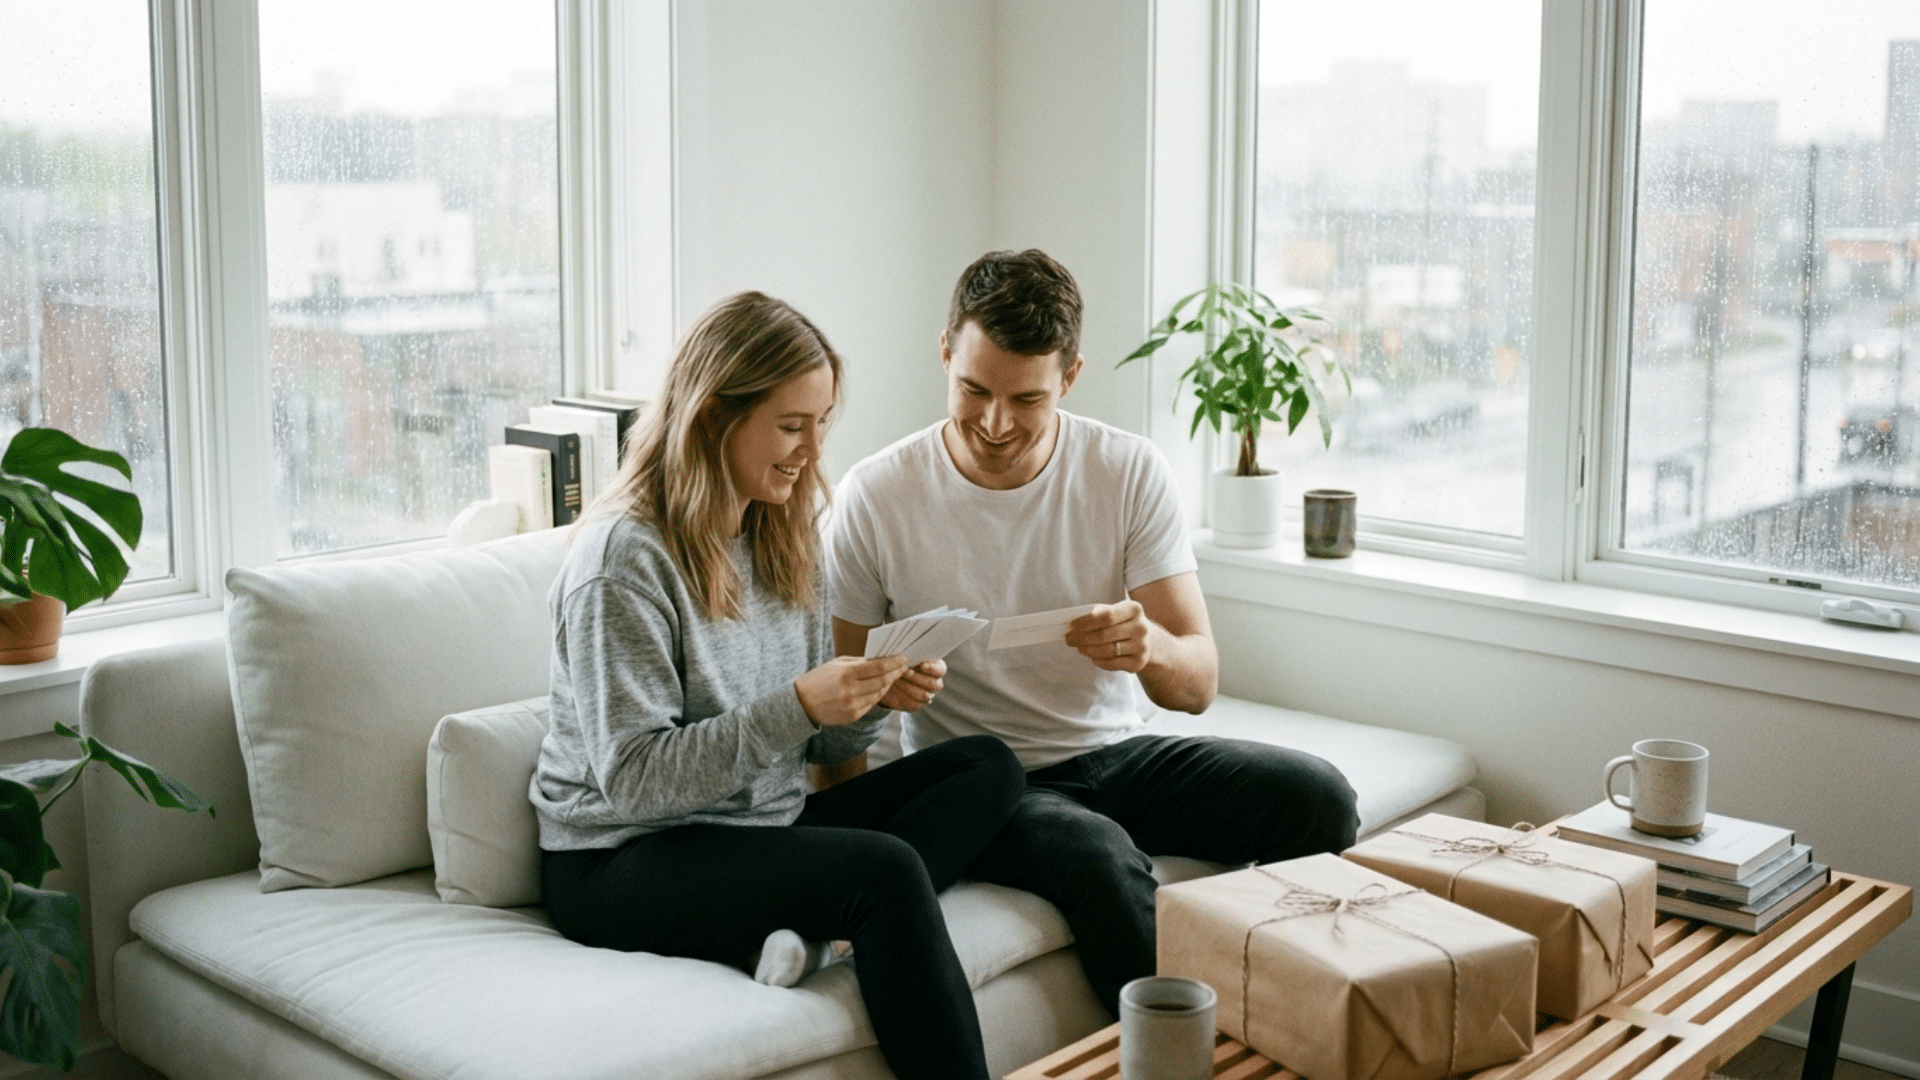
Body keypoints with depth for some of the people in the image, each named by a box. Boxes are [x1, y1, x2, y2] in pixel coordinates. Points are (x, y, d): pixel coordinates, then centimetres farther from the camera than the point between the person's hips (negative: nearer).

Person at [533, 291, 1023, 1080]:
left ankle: (814, 926, -21)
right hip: (624, 862, -9)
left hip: (763, 826, 9)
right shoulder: (623, 557, -16)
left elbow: (814, 744, 12)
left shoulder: (783, 538, 9)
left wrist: (874, 699, -10)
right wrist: (798, 707, -27)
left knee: (988, 769, -2)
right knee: (885, 868, -30)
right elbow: (631, 778, -20)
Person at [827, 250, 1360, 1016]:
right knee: (1102, 858, -35)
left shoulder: (1131, 473, -5)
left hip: (1115, 752, 3)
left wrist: (1150, 648, -32)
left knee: (1318, 797, -19)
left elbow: (1199, 684, -8)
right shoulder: (874, 498, -10)